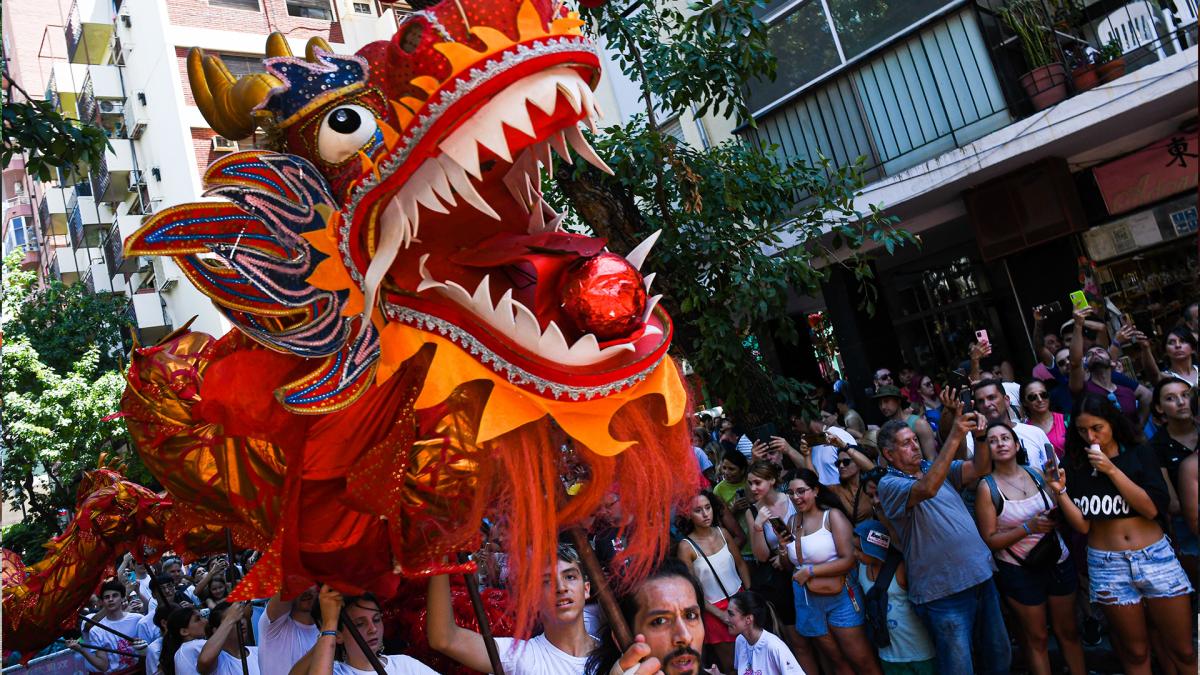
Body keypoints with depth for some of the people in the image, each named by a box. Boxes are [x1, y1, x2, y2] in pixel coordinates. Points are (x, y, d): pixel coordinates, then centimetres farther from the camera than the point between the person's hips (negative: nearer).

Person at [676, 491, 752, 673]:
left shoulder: (722, 532, -3)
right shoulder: (686, 546, -16)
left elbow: (740, 564, 8)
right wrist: (719, 614, -12)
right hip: (715, 609, -4)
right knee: (731, 665, 7)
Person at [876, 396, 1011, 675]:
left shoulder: (938, 468, 11)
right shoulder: (889, 484, -11)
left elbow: (981, 468, 0)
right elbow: (927, 490, -30)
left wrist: (979, 433, -18)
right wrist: (955, 436, -32)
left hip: (981, 577, 7)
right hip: (944, 591, -7)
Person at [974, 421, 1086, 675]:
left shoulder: (1035, 474, 0)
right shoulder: (987, 488, -11)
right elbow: (990, 540, -13)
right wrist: (1028, 528, -24)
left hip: (1058, 561, 4)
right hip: (1019, 570, -4)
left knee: (1068, 631, 15)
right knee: (1036, 638, 10)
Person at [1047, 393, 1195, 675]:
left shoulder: (1140, 454, 1)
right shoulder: (1075, 466, 0)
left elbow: (1153, 509, -12)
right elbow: (1083, 526, -3)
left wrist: (1111, 470, -16)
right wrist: (1061, 491, -17)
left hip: (1155, 557, 0)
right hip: (1107, 565, 0)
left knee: (1183, 651, 5)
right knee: (1136, 651, 11)